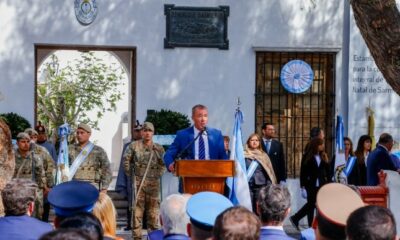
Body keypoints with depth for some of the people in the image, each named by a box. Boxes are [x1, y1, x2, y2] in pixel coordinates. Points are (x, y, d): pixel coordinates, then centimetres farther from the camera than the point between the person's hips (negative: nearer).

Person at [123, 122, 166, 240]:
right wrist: (130, 173, 6)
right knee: (137, 208, -3)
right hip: (138, 181, -2)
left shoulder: (159, 148, 8)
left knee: (153, 210, 4)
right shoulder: (134, 146, 2)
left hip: (153, 183, 2)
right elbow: (126, 159, 7)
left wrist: (158, 174, 6)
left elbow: (163, 164, 15)